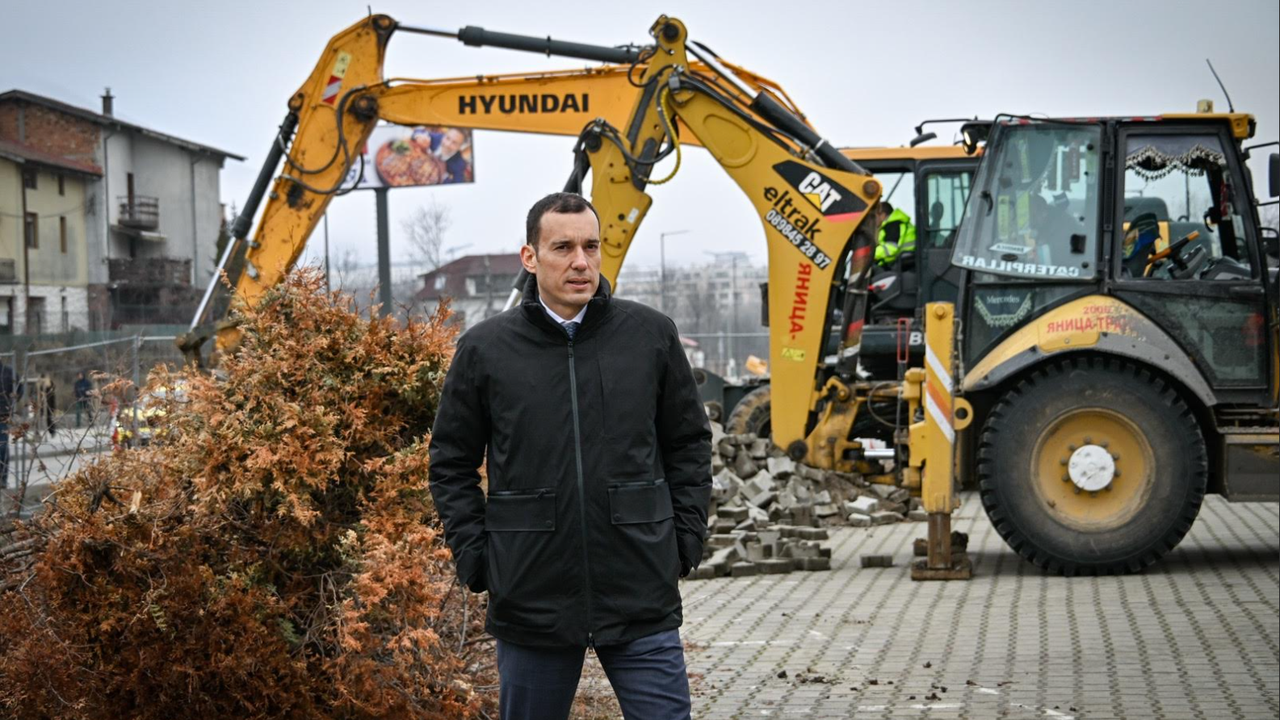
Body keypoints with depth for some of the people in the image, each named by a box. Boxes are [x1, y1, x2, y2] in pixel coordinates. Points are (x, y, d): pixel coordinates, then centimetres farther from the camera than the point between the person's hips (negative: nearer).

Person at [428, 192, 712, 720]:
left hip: (642, 600, 0)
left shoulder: (652, 335, 2)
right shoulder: (485, 349, 0)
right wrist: (474, 556, 0)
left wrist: (685, 540, 4)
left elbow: (689, 444, 11)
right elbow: (451, 463, 8)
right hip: (531, 602, 0)